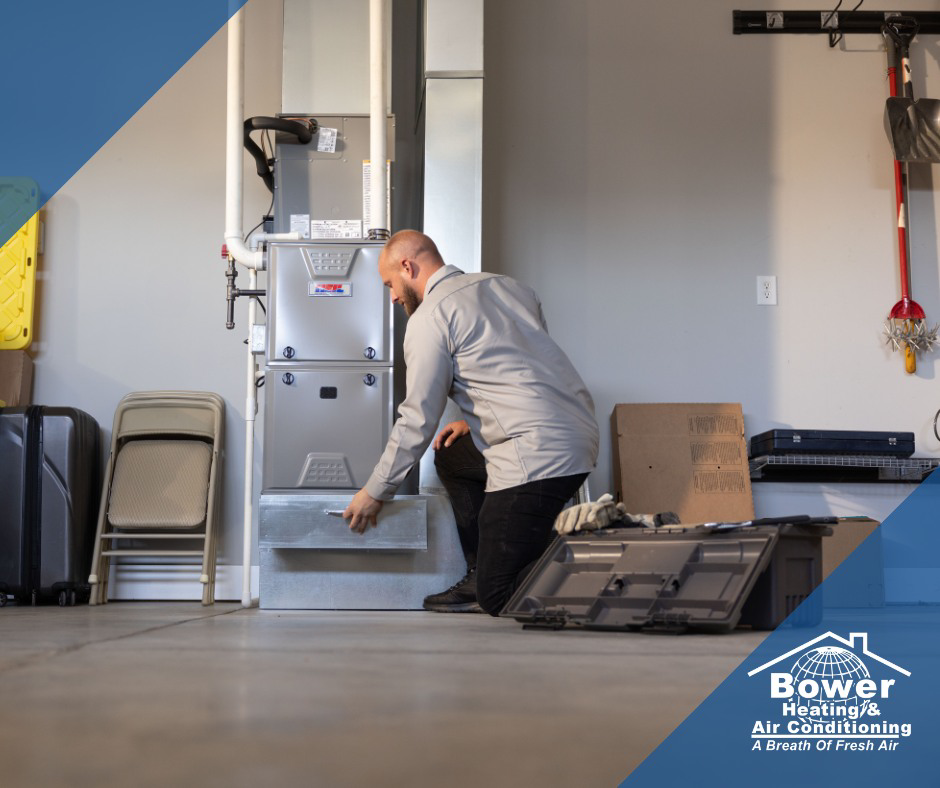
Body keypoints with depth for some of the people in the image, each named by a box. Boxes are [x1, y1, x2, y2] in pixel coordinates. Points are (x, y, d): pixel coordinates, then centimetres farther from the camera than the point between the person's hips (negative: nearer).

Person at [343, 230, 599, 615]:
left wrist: (374, 493, 6)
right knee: (452, 457, 29)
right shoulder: (507, 286, 20)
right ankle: (480, 575, 23)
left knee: (501, 598, -3)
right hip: (580, 431, 9)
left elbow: (418, 421, -5)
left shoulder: (429, 317, -5)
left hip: (538, 454, -9)